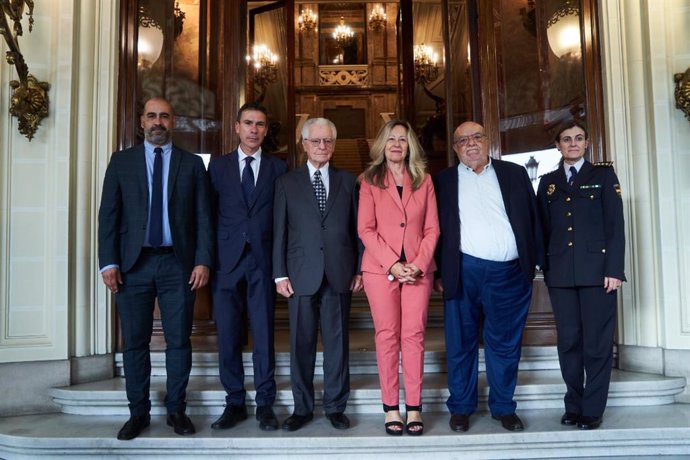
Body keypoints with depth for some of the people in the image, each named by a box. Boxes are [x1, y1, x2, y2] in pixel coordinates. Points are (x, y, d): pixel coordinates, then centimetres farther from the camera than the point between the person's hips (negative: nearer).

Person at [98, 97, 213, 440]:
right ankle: (138, 413, 17)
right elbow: (108, 215, 4)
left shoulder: (192, 164, 9)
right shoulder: (121, 161, 9)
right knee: (135, 342, 6)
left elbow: (203, 217, 4)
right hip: (133, 263, 1)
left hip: (178, 263, 0)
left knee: (179, 341, 4)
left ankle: (176, 410, 17)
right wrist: (109, 263, -5)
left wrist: (203, 261, -5)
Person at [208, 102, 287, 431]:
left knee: (263, 335, 1)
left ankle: (265, 404, 12)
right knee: (228, 336, 4)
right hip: (227, 261, 1)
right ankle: (234, 403, 16)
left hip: (263, 262, -1)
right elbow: (208, 215, 7)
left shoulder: (278, 168, 8)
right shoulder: (218, 166, 10)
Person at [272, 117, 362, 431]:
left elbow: (357, 228, 9)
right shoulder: (287, 182, 7)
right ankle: (302, 408, 17)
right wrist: (280, 274, -3)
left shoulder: (347, 181, 10)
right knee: (301, 344, 5)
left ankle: (336, 406, 17)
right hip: (301, 274, -1)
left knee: (337, 342, 6)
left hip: (339, 274, 1)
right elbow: (279, 232, 3)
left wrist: (359, 269, 4)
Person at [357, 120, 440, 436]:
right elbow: (366, 229, -1)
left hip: (418, 269, 1)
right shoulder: (370, 181, 5)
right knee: (387, 336, 0)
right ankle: (391, 408, 6)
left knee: (414, 335, -1)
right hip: (380, 268, -1)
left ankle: (414, 408, 6)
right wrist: (392, 264, -11)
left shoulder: (424, 180, 10)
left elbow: (432, 229, 7)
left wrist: (418, 264, -7)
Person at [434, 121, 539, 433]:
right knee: (460, 344, 6)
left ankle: (503, 407, 22)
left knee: (505, 344, 8)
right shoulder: (443, 181, 9)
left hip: (510, 273, 1)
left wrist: (532, 263, 3)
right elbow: (436, 229, 6)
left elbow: (532, 220, 11)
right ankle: (461, 408, 19)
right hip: (463, 272, -1)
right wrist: (440, 273, 0)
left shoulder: (514, 174, 12)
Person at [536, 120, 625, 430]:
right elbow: (544, 228, 12)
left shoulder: (603, 174, 7)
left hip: (597, 270, -2)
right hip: (561, 274, 3)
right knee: (568, 341, 6)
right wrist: (546, 269, 5)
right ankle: (573, 405, 16)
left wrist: (614, 269, -8)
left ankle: (592, 410, 8)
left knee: (597, 343, 0)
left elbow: (615, 224, 0)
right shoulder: (548, 182, 14)